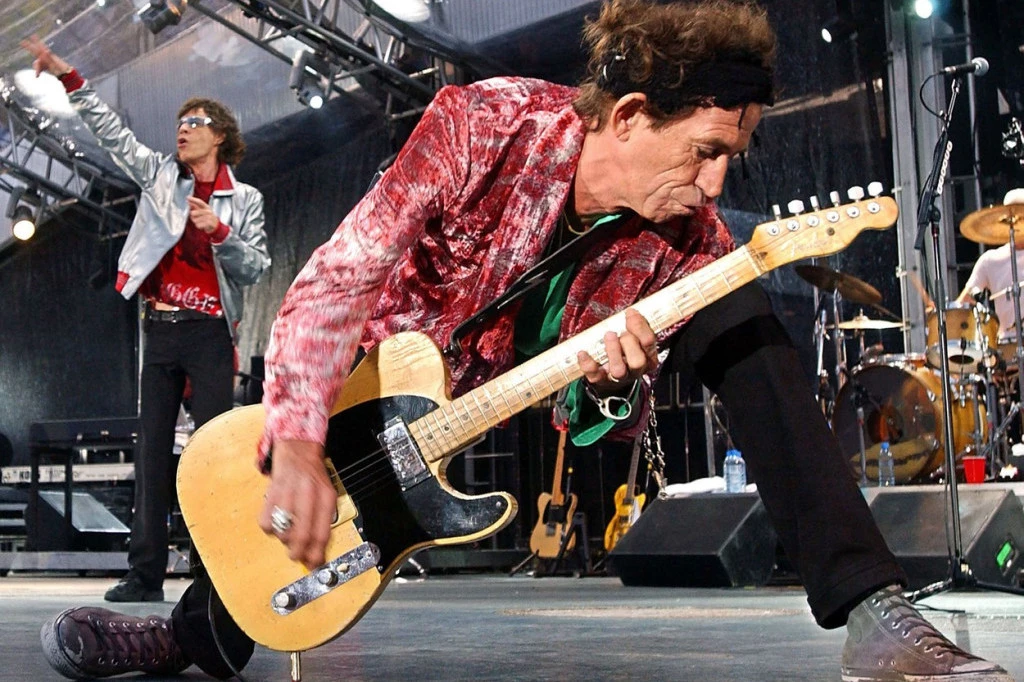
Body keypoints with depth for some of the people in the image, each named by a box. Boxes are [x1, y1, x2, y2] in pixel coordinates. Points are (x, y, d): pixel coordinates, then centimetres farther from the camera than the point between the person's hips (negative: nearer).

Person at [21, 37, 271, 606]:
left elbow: (258, 266, -1)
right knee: (153, 448, 2)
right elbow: (111, 132, 10)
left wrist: (218, 231, -15)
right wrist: (69, 79, 4)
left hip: (209, 331, -3)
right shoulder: (160, 175, 13)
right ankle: (146, 573, 3)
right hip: (161, 327, 4)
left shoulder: (244, 199, 6)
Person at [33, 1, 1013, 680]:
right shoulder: (487, 124, -29)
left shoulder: (687, 239, -20)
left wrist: (612, 385, -39)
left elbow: (610, 422, -14)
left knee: (739, 320, -21)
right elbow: (340, 276, -31)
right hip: (411, 371, -1)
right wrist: (298, 447, -42)